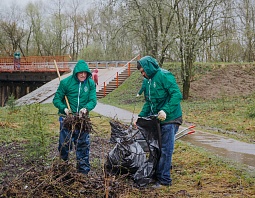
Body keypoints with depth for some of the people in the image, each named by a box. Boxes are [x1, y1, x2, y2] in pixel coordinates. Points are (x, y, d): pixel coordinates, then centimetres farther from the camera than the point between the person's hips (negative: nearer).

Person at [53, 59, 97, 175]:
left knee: (83, 144, 7)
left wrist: (86, 108, -26)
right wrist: (64, 108, -22)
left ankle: (84, 171, 19)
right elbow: (56, 99, -4)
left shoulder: (91, 83, -1)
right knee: (64, 144, 3)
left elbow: (93, 100, -5)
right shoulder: (66, 82, -8)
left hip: (83, 118, 2)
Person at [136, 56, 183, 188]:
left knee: (166, 150, -3)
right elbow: (148, 102, 20)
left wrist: (165, 111, -30)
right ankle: (156, 175, 24)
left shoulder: (164, 76, -13)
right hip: (157, 120, 9)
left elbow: (177, 95, -21)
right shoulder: (149, 81, 15)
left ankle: (163, 179, 5)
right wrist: (141, 116, 9)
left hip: (169, 119, -9)